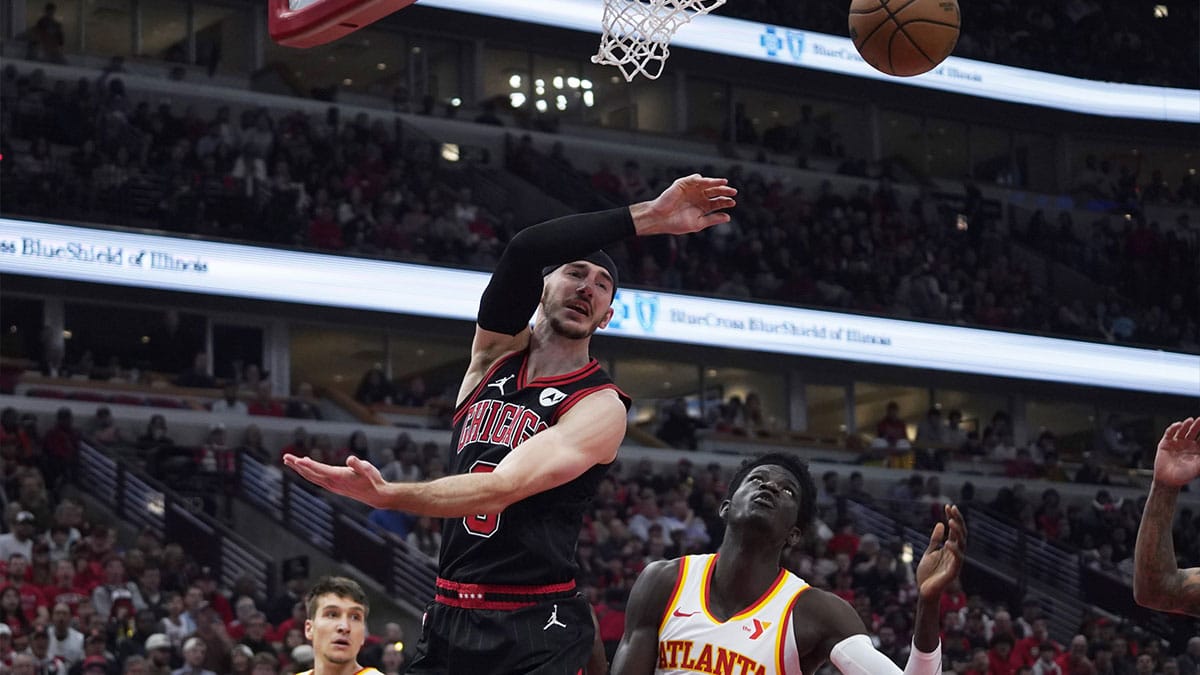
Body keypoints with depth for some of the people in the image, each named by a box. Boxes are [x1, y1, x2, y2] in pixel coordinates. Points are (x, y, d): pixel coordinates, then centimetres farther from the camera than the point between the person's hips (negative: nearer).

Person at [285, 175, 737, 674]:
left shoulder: (599, 407, -6)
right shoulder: (496, 352, 10)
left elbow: (500, 490, -20)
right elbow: (524, 253, -10)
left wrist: (386, 495, -32)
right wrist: (643, 218, -13)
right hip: (448, 619, 5)